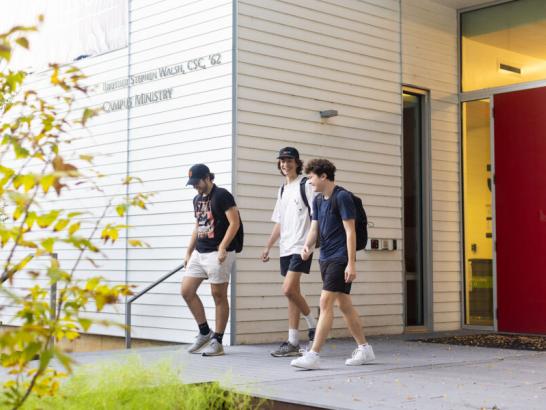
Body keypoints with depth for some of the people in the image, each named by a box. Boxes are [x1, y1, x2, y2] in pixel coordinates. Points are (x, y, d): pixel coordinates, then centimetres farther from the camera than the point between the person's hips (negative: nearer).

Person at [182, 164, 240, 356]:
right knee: (187, 291, 4)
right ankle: (205, 332, 17)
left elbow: (234, 223, -13)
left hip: (218, 254, -8)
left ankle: (217, 341, 6)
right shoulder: (197, 199, 16)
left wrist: (222, 248, -20)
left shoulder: (222, 195, -8)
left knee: (219, 296, -2)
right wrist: (189, 252, 19)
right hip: (199, 253, 8)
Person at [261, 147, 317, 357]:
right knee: (292, 292, 7)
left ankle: (313, 325, 4)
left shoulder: (305, 185, -4)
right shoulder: (283, 189, 19)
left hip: (301, 247, -7)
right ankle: (293, 342, 8)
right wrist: (268, 246, 18)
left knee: (289, 289, -17)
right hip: (286, 248, 7)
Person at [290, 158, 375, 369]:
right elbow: (314, 228, 12)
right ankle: (364, 348, 23)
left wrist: (351, 263, -17)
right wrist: (307, 246, -9)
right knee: (344, 304, 13)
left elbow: (350, 231, -14)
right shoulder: (318, 200, 12)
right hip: (325, 257, 9)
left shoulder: (342, 197, -12)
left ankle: (313, 355, -12)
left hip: (340, 258, -8)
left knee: (326, 303, -12)